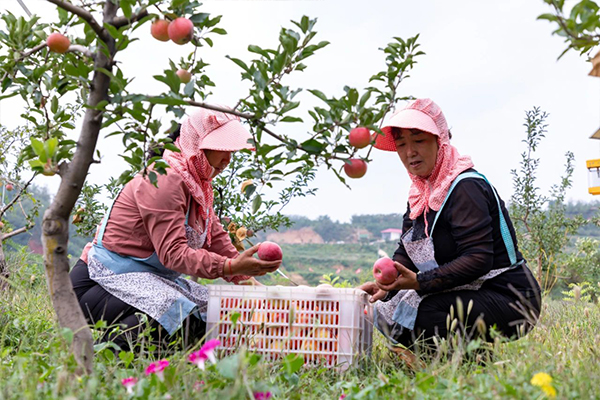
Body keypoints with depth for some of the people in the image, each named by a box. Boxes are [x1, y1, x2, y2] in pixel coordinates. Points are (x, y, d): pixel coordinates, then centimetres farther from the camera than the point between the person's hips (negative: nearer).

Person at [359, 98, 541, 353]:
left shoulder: (465, 188, -18)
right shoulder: (421, 192, 10)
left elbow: (477, 259, -27)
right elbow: (405, 253, 8)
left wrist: (419, 282, -33)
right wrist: (384, 285, -11)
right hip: (467, 294, 9)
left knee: (408, 316, -26)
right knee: (383, 309, 4)